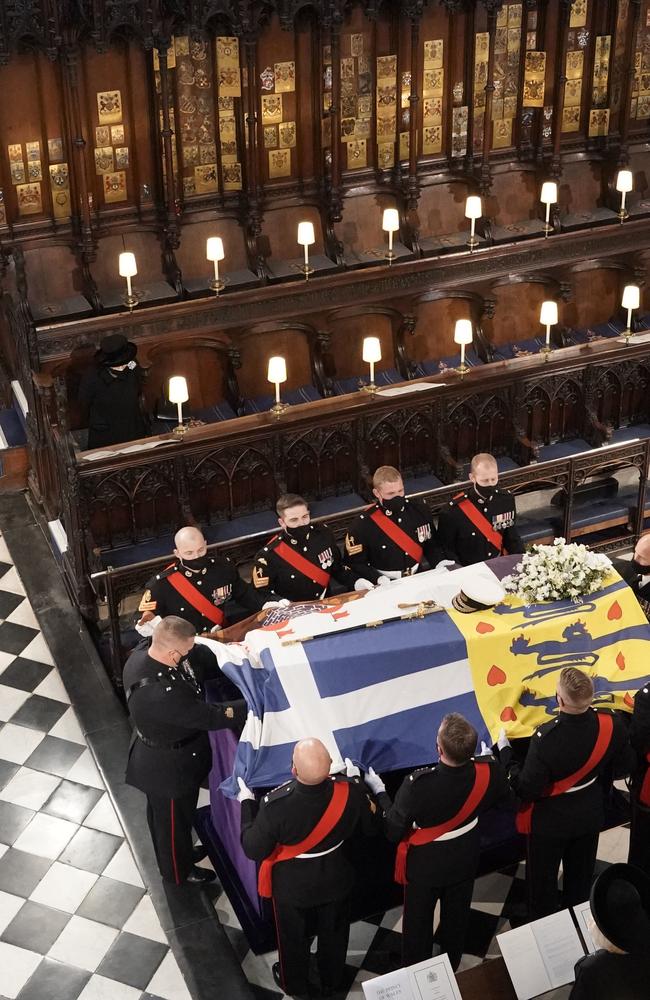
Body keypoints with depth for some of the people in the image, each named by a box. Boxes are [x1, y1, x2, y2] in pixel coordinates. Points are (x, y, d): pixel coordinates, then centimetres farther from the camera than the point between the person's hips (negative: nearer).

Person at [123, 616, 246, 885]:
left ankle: (181, 852, 58)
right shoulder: (158, 692, -44)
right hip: (169, 766, -8)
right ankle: (178, 871, 48)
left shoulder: (145, 651, -18)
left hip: (155, 754, 8)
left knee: (162, 812, 32)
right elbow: (210, 717, -34)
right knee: (173, 819, 21)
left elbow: (205, 663, -9)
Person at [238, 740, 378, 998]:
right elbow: (371, 825, -9)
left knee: (293, 937, 28)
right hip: (336, 880, 2)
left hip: (292, 886, -2)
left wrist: (247, 804, -11)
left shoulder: (276, 805, -40)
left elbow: (254, 850, -22)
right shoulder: (350, 790, -31)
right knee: (333, 933, 30)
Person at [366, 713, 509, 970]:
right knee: (456, 918, 29)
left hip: (425, 866, -3)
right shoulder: (487, 770, -29)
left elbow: (394, 831, -27)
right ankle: (452, 966, 53)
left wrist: (380, 792, -14)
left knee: (418, 921, 23)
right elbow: (502, 793, -4)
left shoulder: (417, 785, -40)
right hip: (464, 861, 3)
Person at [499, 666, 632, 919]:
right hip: (590, 815, 4)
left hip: (550, 822, -4)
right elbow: (623, 767, -5)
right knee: (581, 879, 27)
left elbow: (526, 789, -26)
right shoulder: (611, 723, -24)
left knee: (543, 882, 20)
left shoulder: (546, 737, -38)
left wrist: (505, 752, -16)